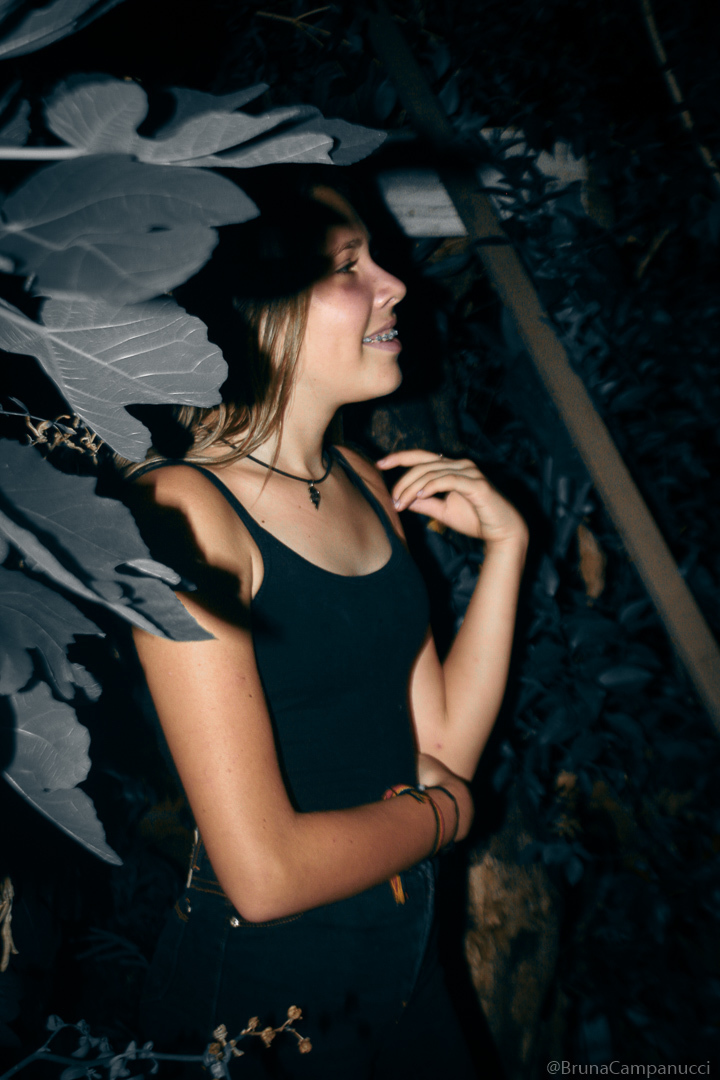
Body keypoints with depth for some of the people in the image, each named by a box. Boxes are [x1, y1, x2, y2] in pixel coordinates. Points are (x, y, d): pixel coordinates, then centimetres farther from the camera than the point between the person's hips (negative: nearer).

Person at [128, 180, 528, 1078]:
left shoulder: (365, 483, 1)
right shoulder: (186, 511, -22)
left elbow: (443, 745, 1)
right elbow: (264, 873, -27)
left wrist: (504, 544, -7)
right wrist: (443, 811, -10)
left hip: (406, 941, 7)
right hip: (264, 981, -6)